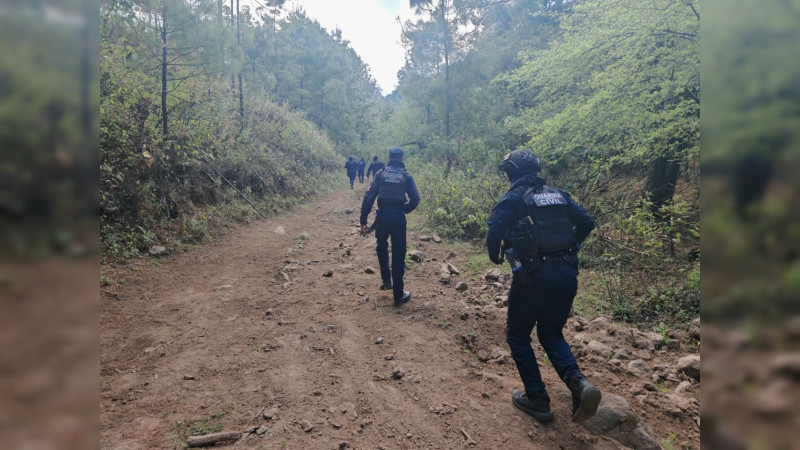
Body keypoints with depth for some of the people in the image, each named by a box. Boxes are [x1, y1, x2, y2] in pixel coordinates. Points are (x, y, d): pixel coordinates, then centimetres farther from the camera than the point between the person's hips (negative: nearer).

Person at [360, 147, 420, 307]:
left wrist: (363, 219, 1)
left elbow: (368, 197, -3)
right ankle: (398, 295, 8)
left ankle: (387, 280, 26)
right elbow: (415, 199, -3)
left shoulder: (380, 174, 3)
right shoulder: (406, 175, 3)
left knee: (382, 248, 28)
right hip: (398, 217, -1)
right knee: (398, 255, 6)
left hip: (382, 216, 1)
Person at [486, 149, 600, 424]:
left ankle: (537, 399, 13)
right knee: (551, 333, 21)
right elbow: (587, 223, 12)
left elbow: (495, 232, -15)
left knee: (518, 336, 14)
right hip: (566, 275, 5)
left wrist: (495, 257, 5)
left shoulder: (513, 199, -3)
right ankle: (578, 383, -3)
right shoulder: (558, 195, 13)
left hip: (532, 277, -5)